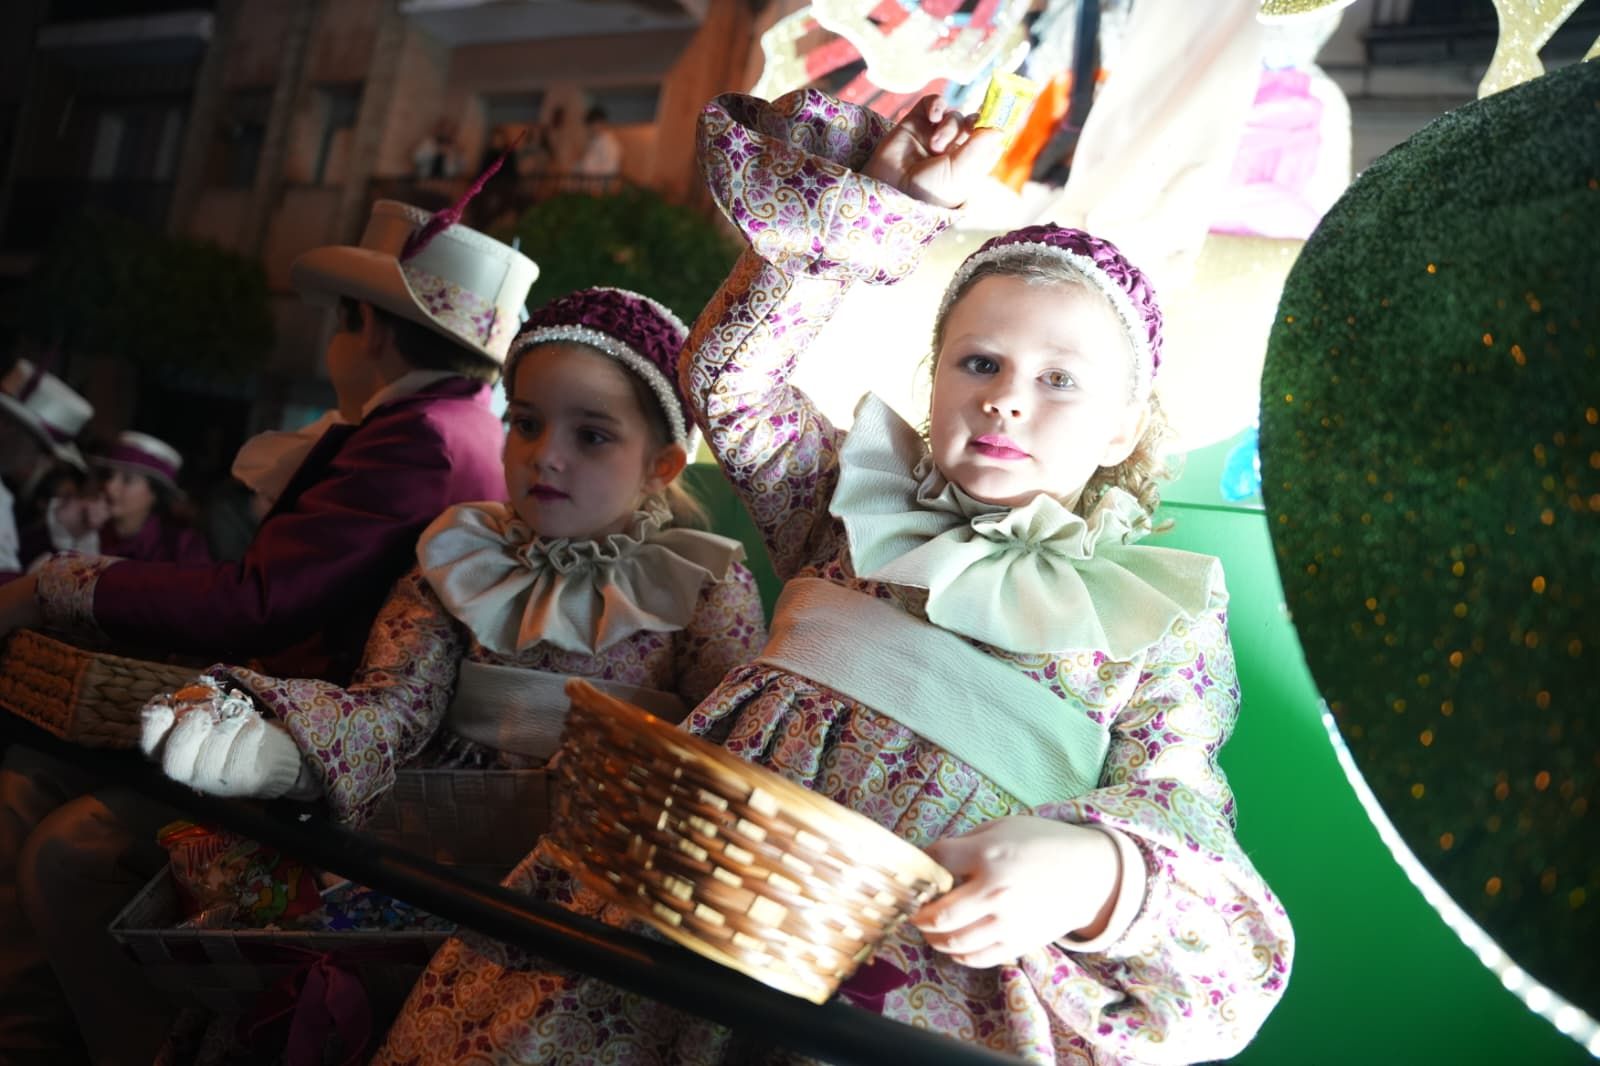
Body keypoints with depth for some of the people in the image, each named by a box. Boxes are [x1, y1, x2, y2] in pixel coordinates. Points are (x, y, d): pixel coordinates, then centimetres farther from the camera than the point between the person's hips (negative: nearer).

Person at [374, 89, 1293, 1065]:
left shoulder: (1165, 613, 13)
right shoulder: (861, 503, 19)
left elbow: (1177, 801, 3)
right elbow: (729, 374, 19)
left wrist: (1089, 866, -21)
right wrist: (887, 201, 18)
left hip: (945, 952, -2)